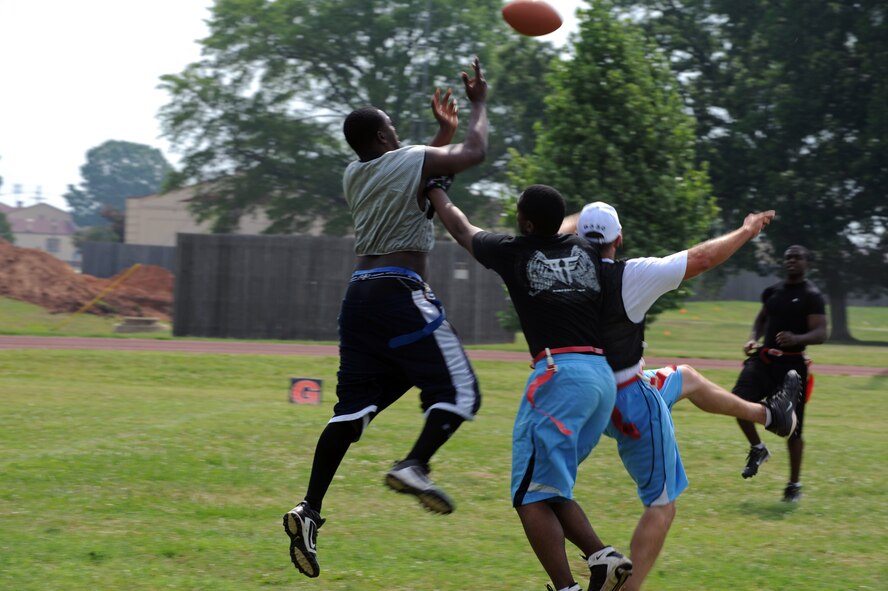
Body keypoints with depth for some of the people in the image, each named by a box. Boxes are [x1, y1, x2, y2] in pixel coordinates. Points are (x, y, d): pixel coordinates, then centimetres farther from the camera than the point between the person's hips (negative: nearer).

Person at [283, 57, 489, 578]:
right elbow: (474, 153, 7)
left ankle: (310, 510, -6)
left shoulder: (355, 177, 17)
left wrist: (445, 131, 37)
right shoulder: (413, 162, -5)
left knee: (354, 407, 4)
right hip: (401, 294, -7)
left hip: (361, 294, 7)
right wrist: (480, 105, 22)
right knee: (458, 392, 0)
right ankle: (415, 465, -23)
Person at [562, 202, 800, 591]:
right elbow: (702, 258, -12)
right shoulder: (629, 276, -22)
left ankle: (767, 414, 50)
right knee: (661, 506, 2)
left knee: (686, 379, 32)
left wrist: (576, 222, 42)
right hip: (632, 402, -8)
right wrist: (747, 232, 5)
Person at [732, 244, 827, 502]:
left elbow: (820, 334, -14)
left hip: (791, 364, -5)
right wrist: (753, 338, 8)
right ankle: (757, 449, 7)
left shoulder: (812, 296, -7)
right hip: (763, 359, 5)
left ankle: (794, 484, 14)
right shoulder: (772, 291, 12)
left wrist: (797, 339, -34)